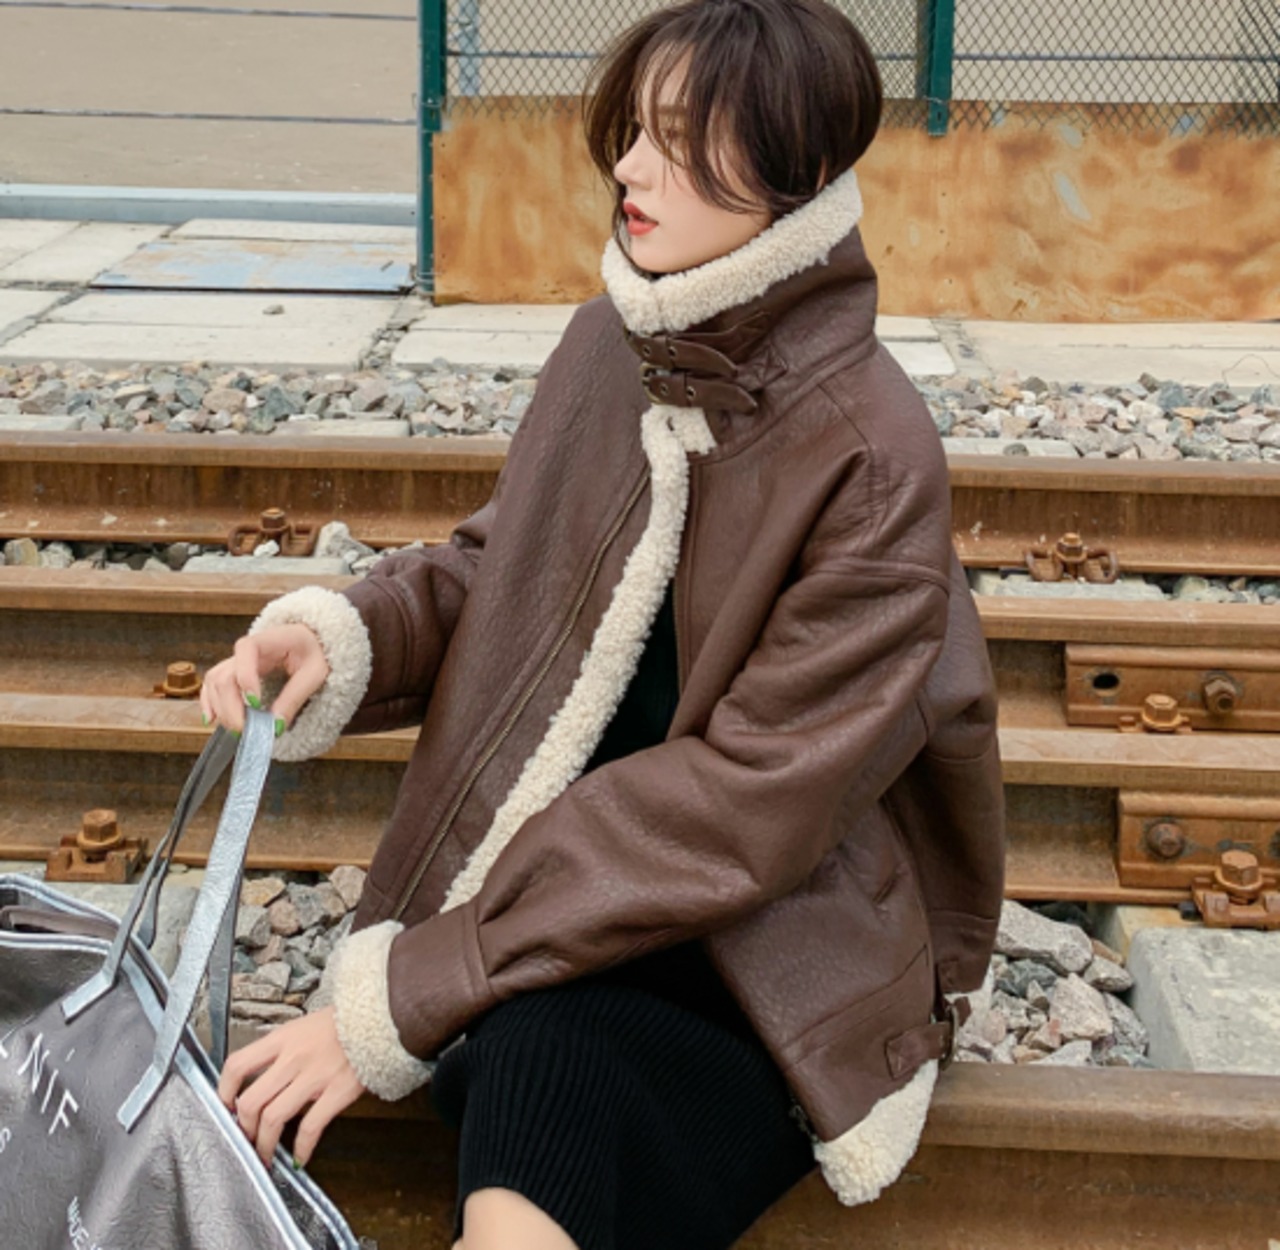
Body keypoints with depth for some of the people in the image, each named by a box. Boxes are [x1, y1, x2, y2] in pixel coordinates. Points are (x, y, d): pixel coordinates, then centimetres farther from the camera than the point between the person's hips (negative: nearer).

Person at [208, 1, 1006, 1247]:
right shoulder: (614, 341, 1)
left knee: (541, 1060, -32)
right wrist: (344, 636, -10)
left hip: (784, 948, -5)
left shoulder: (868, 458, -18)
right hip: (567, 868, 5)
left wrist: (399, 998, -22)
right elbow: (496, 561, 15)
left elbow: (747, 805, -21)